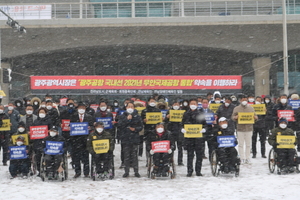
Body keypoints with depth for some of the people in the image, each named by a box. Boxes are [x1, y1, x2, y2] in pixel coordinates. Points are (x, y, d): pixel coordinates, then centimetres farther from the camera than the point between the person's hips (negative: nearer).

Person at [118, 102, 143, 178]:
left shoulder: (137, 116, 7)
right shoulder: (123, 116, 8)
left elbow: (141, 127, 7)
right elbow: (120, 125, -6)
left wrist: (135, 129, -11)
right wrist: (127, 119, -13)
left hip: (135, 138, 0)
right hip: (125, 138, 0)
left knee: (134, 155, 0)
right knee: (126, 155, 2)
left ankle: (136, 171, 6)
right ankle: (126, 172, 9)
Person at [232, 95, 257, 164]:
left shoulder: (251, 108, 13)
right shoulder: (236, 108, 8)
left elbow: (255, 117, 14)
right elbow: (232, 117, 7)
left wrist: (254, 117, -10)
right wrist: (236, 117, -15)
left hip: (249, 128, 1)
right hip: (240, 129, -1)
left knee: (248, 144, 2)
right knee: (241, 144, -2)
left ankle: (247, 158, 9)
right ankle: (242, 158, 3)